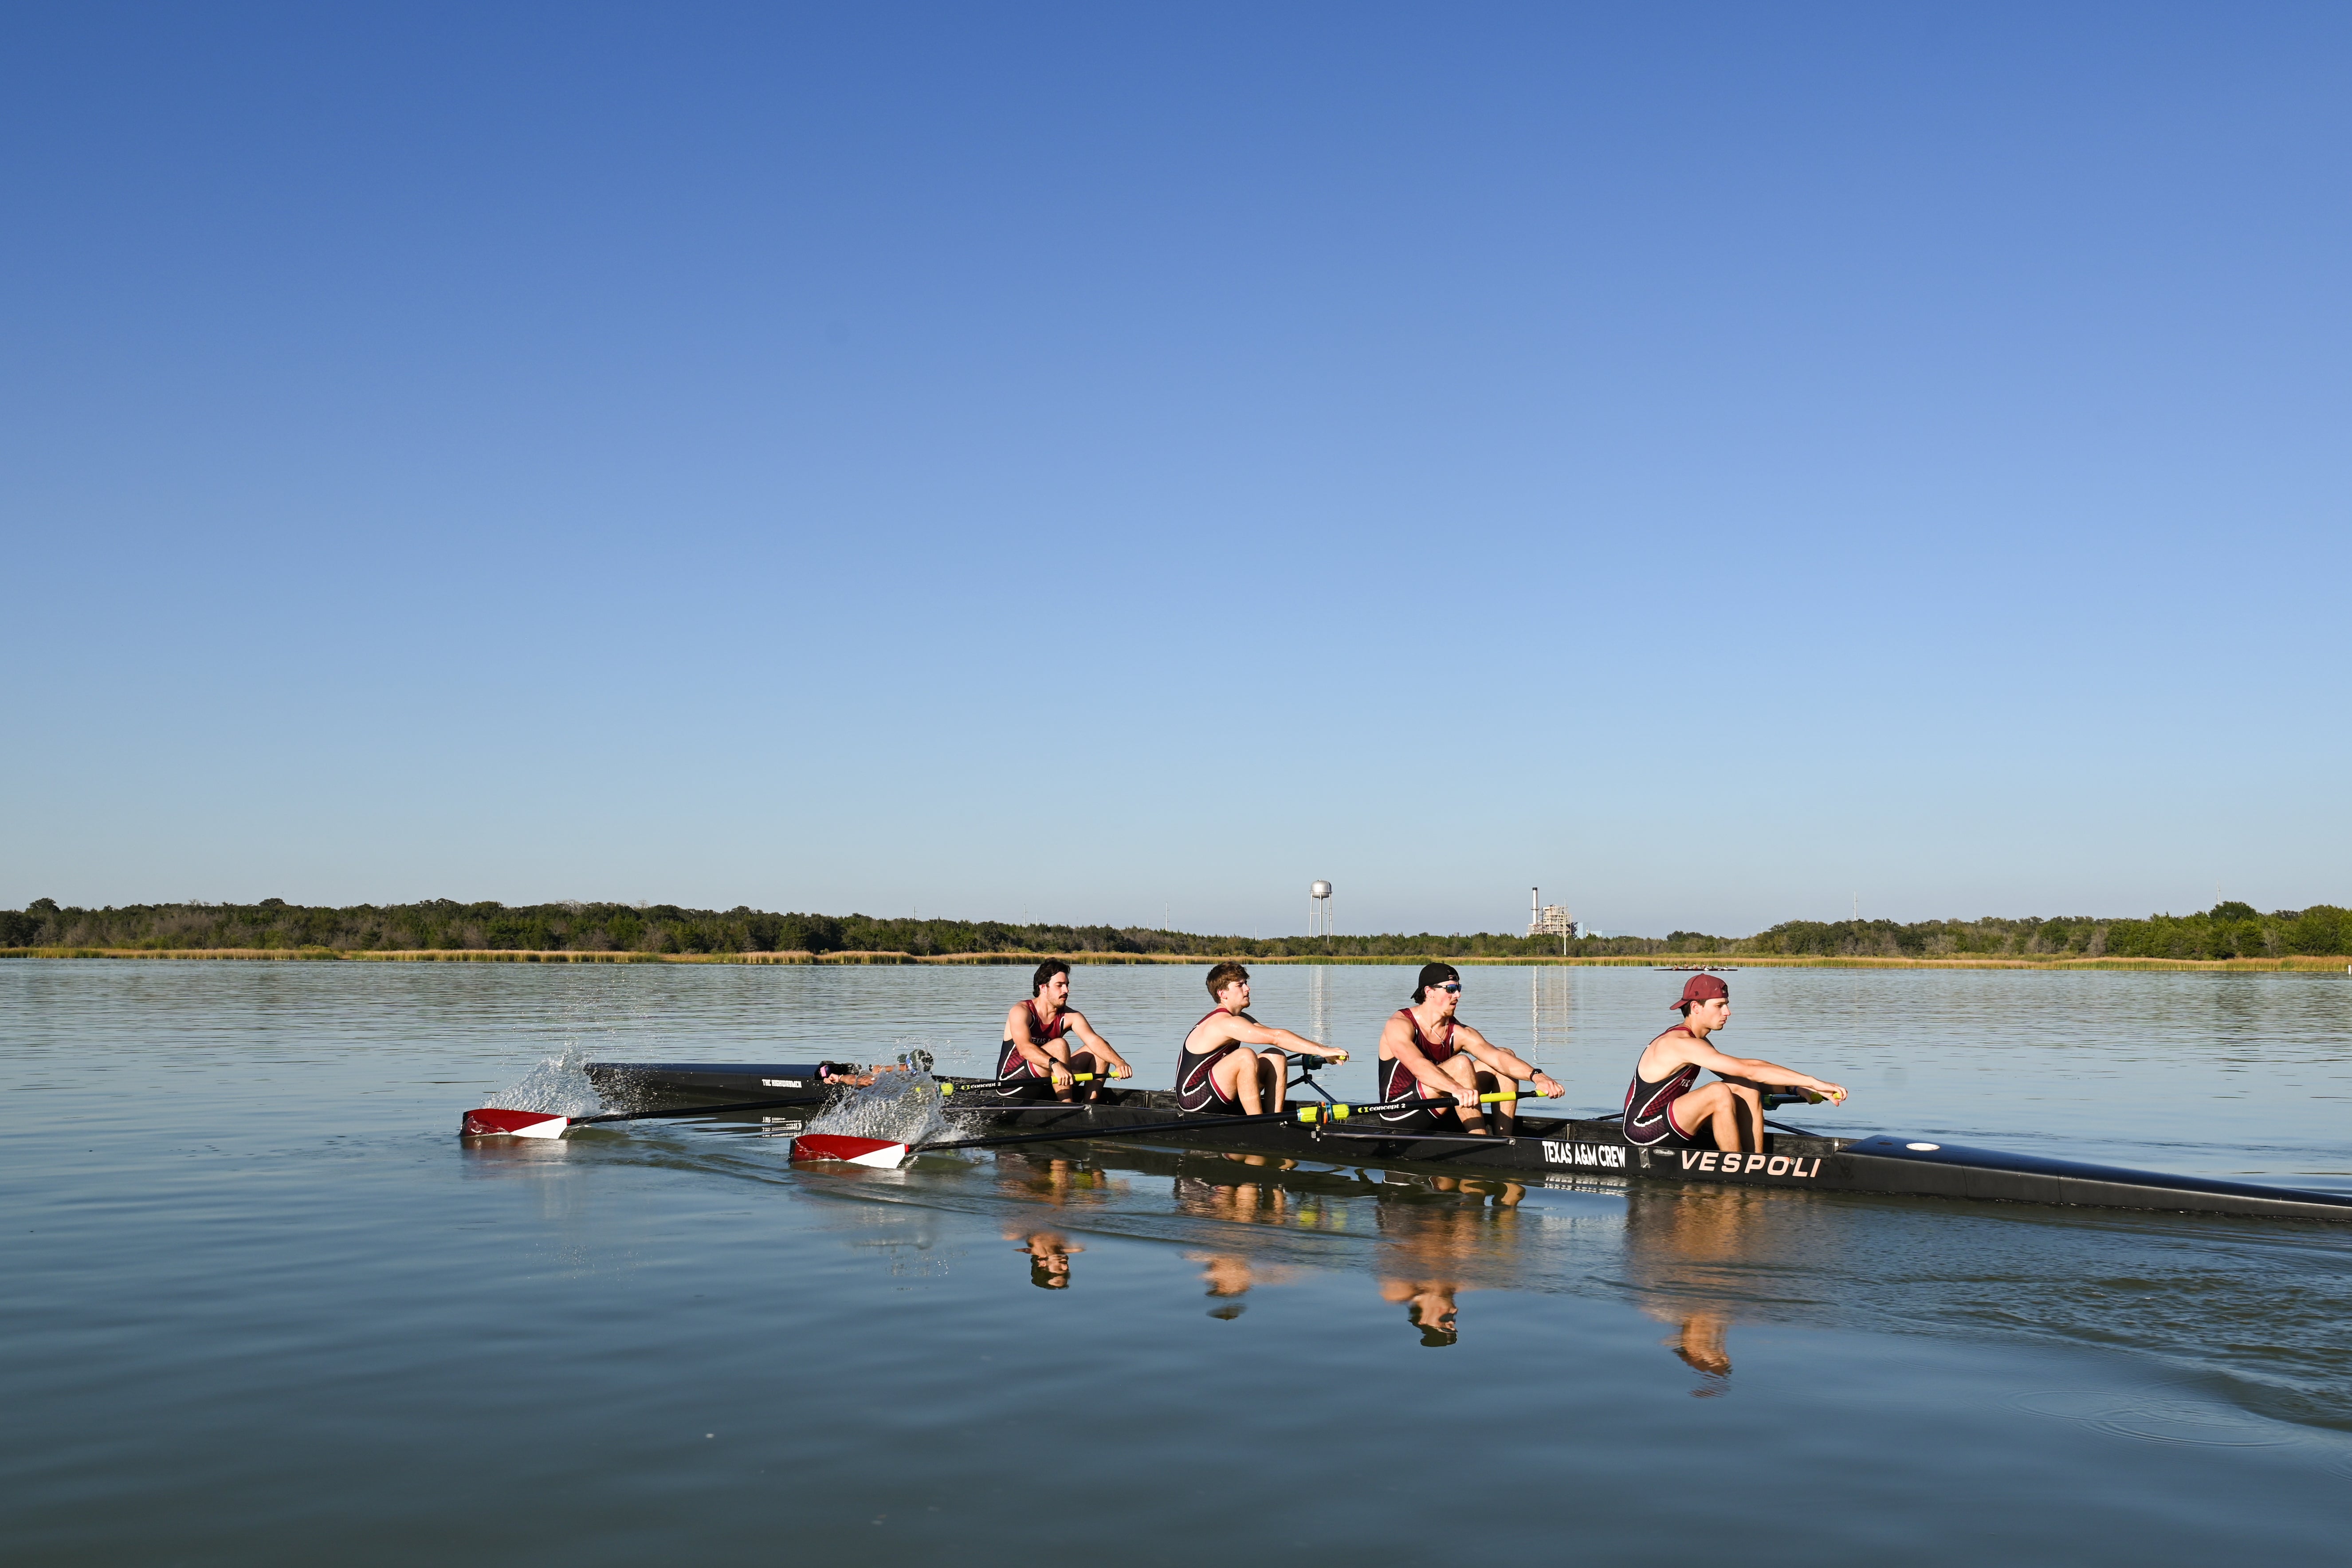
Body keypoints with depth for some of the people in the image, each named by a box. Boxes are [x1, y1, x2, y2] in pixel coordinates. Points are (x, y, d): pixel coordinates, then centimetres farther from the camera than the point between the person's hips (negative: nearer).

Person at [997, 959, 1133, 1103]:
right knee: (1059, 1045, -28)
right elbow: (1024, 1048, -31)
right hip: (1011, 1084, -6)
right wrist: (1055, 1064, -48)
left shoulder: (1070, 1017, 3)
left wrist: (1119, 1062, -33)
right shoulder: (1020, 1011, -13)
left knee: (1100, 1052, -4)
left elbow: (1094, 1041, -14)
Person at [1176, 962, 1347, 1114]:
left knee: (1275, 1057, -1)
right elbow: (1276, 1037, -28)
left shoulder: (1241, 1019, 11)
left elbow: (1276, 1037, 3)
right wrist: (1321, 1050, -29)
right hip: (1195, 1098, -9)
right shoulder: (1225, 1022, -20)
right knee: (1246, 1056, -31)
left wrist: (1318, 1052, -10)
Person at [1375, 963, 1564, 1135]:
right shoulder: (1400, 1025, -16)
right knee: (1461, 1064, -29)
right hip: (1399, 1115, -7)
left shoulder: (1459, 1033, 1)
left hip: (1439, 1117, 7)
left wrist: (1537, 1076, -31)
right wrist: (1456, 1089, -52)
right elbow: (1417, 1065, -36)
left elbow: (1498, 1058, -13)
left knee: (1507, 1055, -2)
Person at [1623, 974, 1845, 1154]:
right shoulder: (1681, 1044, -22)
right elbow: (1748, 1069, -28)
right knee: (1719, 1093, -30)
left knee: (1747, 1089, -2)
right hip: (1643, 1131, -10)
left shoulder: (1695, 1040, 11)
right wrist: (1812, 1082, -29)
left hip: (1668, 1121, 10)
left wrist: (1797, 1087, -3)